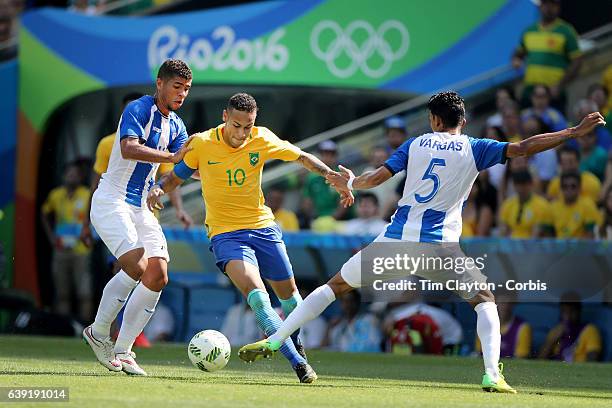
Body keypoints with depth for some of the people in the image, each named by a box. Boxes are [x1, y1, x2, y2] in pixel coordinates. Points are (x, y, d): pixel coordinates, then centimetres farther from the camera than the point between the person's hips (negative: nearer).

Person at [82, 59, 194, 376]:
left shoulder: (176, 126, 15)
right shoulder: (138, 109, -11)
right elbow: (129, 149, -28)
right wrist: (172, 156, -32)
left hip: (140, 207, 9)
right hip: (111, 202, -8)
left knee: (158, 276, -3)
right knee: (136, 266, -23)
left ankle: (122, 351, 3)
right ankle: (98, 332, -4)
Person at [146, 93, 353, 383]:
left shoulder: (262, 139, -5)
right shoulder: (201, 144, -10)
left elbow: (302, 158, 9)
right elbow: (176, 177, 5)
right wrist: (158, 189, -16)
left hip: (263, 227, 3)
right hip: (226, 234, -3)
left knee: (289, 294, 11)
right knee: (255, 293, -25)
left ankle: (295, 343, 44)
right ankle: (297, 362, -25)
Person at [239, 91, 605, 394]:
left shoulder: (416, 144, 10)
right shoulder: (474, 149, 4)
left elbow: (376, 179, 6)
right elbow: (523, 148, -5)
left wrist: (349, 182, 27)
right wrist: (573, 133, -1)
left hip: (396, 239, 2)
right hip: (440, 245, -2)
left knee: (336, 286, 16)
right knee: (485, 301, 14)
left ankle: (273, 341, 11)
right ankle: (492, 374, -7)